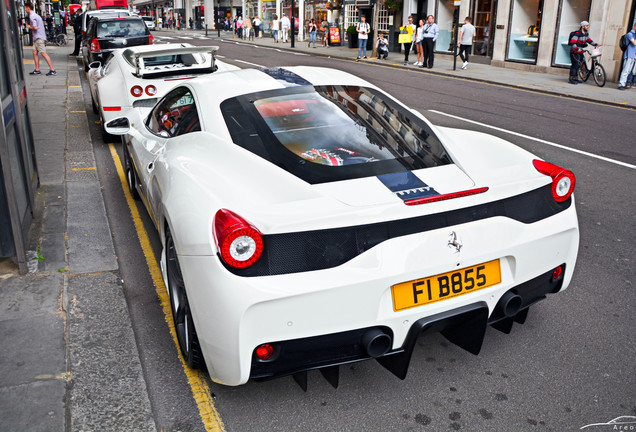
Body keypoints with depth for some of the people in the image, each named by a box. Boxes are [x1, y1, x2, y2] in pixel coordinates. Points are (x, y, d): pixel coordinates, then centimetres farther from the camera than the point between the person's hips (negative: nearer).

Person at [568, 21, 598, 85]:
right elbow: (572, 43, -23)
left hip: (580, 52, 9)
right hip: (575, 52, -9)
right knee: (575, 65, -14)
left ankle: (575, 78, 20)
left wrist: (596, 44, 7)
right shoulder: (577, 34, -17)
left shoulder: (586, 34, 11)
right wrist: (577, 49, -34)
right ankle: (571, 79, -12)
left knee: (578, 65, 11)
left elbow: (589, 40, 22)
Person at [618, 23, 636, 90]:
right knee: (625, 70, -14)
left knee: (628, 71, 9)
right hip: (628, 56, -9)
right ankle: (621, 85, -16)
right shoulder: (630, 34, -7)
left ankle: (624, 84, 13)